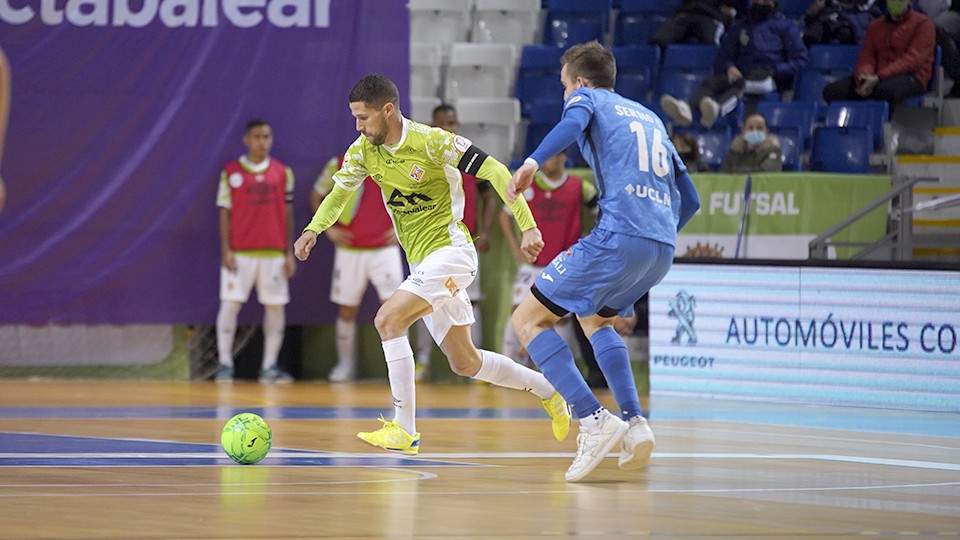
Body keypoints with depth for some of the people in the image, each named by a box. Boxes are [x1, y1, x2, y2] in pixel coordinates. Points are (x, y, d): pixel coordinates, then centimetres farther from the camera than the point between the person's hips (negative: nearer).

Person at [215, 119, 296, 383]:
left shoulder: (283, 173, 7)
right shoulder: (231, 172, 2)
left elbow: (287, 214, 9)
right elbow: (225, 213, 2)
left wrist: (289, 253, 5)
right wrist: (226, 250, -6)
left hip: (274, 252, 2)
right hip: (239, 252, -2)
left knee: (275, 307, 1)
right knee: (230, 304, -5)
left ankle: (269, 366, 6)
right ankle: (225, 363, 3)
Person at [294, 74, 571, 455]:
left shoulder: (431, 142, -17)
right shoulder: (363, 151, 2)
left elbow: (494, 171, -16)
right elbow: (340, 192, 12)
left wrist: (527, 226, -21)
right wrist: (313, 230, -7)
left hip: (449, 250, -8)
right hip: (421, 263, 8)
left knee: (388, 319, -24)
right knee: (465, 364, 11)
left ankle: (404, 430, -21)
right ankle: (549, 390, 31)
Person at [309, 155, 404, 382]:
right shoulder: (339, 165, -2)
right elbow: (316, 196, 10)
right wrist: (328, 228, 1)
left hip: (385, 250, -1)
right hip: (350, 250, 1)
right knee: (347, 310, 8)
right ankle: (345, 365, 22)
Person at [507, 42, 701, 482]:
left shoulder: (585, 97, 12)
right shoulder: (650, 118, 30)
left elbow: (574, 122, -15)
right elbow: (689, 199, 29)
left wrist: (533, 162, -31)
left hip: (618, 235, -7)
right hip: (663, 247, 7)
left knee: (528, 320, 1)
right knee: (594, 318, 31)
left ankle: (594, 420, -15)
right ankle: (635, 425, 12)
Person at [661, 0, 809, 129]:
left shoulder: (785, 26, 17)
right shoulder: (740, 27, 28)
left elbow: (799, 60, 9)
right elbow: (724, 58, 24)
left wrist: (774, 70, -6)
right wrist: (730, 67, 0)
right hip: (741, 74, 4)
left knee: (741, 83, -39)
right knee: (712, 81, -29)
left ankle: (717, 109, -72)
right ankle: (685, 109, -61)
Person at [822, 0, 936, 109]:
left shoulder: (922, 23, 4)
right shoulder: (876, 25, 22)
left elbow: (913, 59, -9)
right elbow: (867, 55, 10)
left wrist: (879, 77, -21)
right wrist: (864, 76, -16)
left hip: (910, 77, -6)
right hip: (875, 77, 6)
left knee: (886, 90, -42)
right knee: (832, 90, -18)